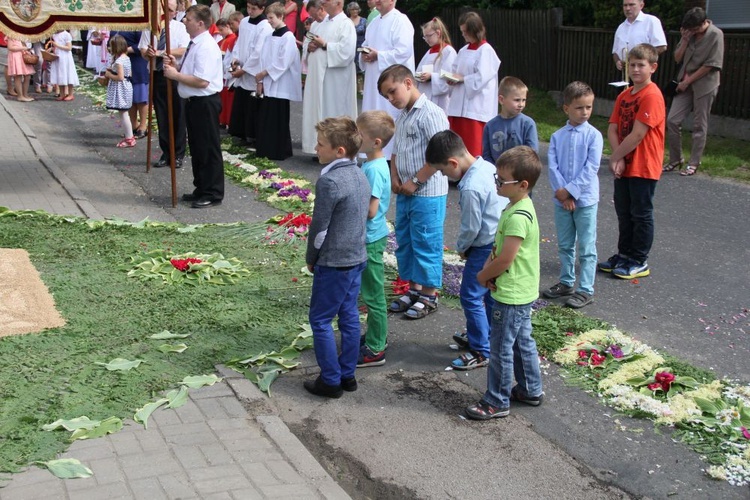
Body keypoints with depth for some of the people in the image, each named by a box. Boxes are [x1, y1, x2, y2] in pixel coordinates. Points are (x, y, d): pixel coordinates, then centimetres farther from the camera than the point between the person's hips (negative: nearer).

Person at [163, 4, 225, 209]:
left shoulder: (206, 47, -19)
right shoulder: (194, 44, 11)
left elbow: (202, 81, -27)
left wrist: (176, 75, -18)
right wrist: (177, 67, 5)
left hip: (205, 102, -10)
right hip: (194, 101, 10)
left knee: (208, 149, -1)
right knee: (196, 147, 17)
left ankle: (212, 194, 9)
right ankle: (201, 189, 29)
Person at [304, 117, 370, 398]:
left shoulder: (329, 180, -21)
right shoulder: (360, 176, 5)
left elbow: (320, 226, -16)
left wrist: (311, 259, -2)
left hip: (333, 263, -8)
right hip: (357, 258, 8)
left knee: (320, 320, 3)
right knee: (349, 317, 15)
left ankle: (331, 381, 8)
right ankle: (347, 375, 24)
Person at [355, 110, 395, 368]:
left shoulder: (374, 169, -23)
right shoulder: (373, 164, 6)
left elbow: (370, 211, -25)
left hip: (371, 239, -10)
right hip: (371, 237, 10)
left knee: (373, 294, 1)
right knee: (372, 292, 20)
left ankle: (375, 350, 11)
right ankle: (375, 337, 34)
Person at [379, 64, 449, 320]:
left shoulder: (431, 114, -16)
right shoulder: (402, 116, 13)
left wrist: (415, 181, -18)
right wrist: (394, 177, 2)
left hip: (428, 194, -9)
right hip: (405, 193, 9)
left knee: (426, 244, 1)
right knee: (404, 242, 16)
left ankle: (429, 296, 14)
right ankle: (414, 289, 31)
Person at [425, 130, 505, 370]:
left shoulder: (471, 188, -28)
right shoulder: (488, 167, 1)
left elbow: (471, 227, -19)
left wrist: (461, 248, 2)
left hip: (485, 248, -10)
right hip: (500, 241, 10)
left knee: (471, 297, 0)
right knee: (490, 294, 21)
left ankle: (481, 351, 8)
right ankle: (483, 336, 38)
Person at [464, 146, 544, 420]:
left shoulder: (518, 216, -26)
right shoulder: (517, 207, 7)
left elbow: (505, 259, -26)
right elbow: (498, 246, 11)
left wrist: (483, 275, -9)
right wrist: (489, 269, -4)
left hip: (511, 295, -10)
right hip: (521, 293, 10)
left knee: (501, 348, 2)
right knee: (522, 342, 21)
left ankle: (496, 402, 14)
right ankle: (530, 390, 35)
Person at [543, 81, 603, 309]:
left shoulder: (593, 135, -7)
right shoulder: (557, 137, 3)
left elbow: (591, 168, -13)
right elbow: (552, 166, -3)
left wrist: (570, 190, -16)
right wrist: (562, 192, -14)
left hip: (585, 199, -4)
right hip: (562, 199, 4)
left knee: (586, 247, 3)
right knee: (564, 245, 16)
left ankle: (586, 290, 10)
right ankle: (566, 282, 31)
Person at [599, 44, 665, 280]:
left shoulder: (652, 96, -17)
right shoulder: (624, 96, 8)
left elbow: (636, 135, -21)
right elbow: (612, 130, 3)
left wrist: (614, 157, -13)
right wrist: (619, 159, -11)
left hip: (643, 168, -8)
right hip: (623, 166, 8)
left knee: (641, 214, 4)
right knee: (624, 213, 17)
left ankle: (639, 262, 15)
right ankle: (624, 254, 30)